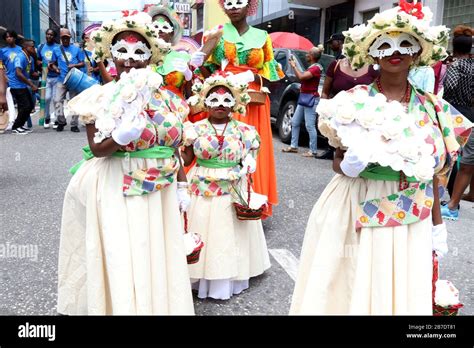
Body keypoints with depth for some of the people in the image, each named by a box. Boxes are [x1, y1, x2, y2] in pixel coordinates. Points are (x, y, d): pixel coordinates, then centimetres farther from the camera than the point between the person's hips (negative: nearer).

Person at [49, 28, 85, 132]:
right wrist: (55, 68, -6)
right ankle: (61, 121, 7)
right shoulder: (56, 50, 10)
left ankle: (74, 124, 8)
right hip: (61, 79, 1)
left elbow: (82, 63, 5)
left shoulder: (76, 49, 6)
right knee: (57, 100, -7)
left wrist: (74, 65, -14)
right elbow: (52, 63, 15)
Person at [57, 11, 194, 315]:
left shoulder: (166, 99, 5)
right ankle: (122, 305, 19)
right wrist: (121, 137, -26)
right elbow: (96, 149, -8)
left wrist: (182, 186, 6)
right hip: (116, 191, -3)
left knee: (157, 255, 11)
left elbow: (176, 147, 9)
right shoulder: (100, 97, -5)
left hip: (159, 192, 4)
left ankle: (159, 305, 30)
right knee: (120, 258, 1)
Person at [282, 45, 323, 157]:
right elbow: (302, 76, 15)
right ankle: (293, 146, 20)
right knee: (295, 122, 13)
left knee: (310, 126, -9)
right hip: (304, 97, 10)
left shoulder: (316, 68, -14)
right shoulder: (311, 67, 16)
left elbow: (301, 76, -22)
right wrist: (294, 65, 9)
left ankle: (313, 151, -4)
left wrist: (294, 66, -10)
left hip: (311, 99, -10)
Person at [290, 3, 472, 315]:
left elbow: (434, 174, 8)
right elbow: (338, 161, 0)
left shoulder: (432, 108, 3)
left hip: (410, 222, 3)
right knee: (351, 288, 8)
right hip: (354, 214, -2)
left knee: (401, 292, 11)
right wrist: (348, 165, -23)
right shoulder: (354, 102, -5)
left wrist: (437, 225, 10)